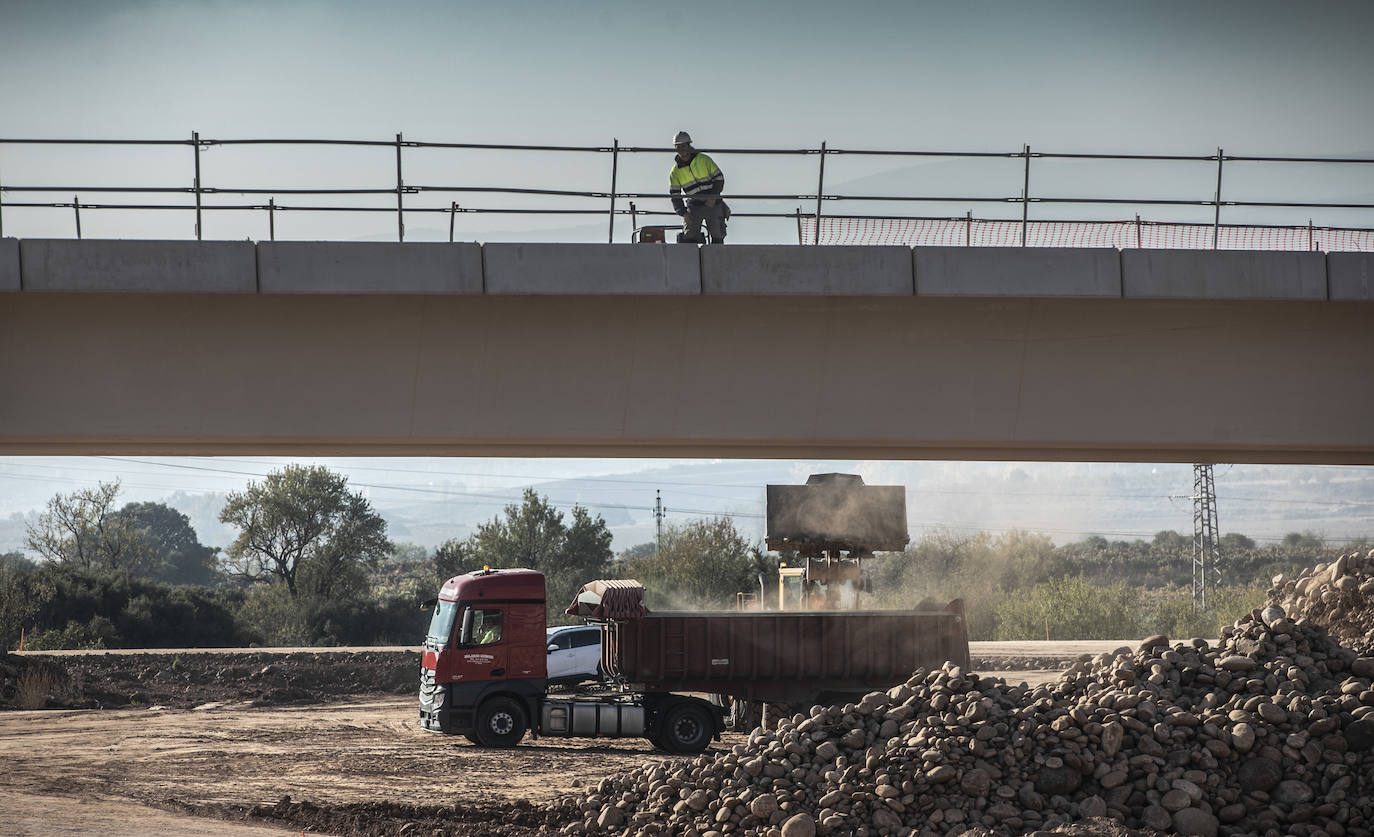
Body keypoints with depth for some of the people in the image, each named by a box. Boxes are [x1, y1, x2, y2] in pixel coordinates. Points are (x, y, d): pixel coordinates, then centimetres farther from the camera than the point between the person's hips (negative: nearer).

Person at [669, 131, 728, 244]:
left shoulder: (705, 160, -4)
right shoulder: (675, 172, 1)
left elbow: (719, 178, 0)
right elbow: (675, 195, 4)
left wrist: (714, 197, -14)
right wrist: (683, 213, -9)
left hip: (712, 204, -1)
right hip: (693, 207, 1)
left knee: (717, 236, 1)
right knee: (689, 237, -12)